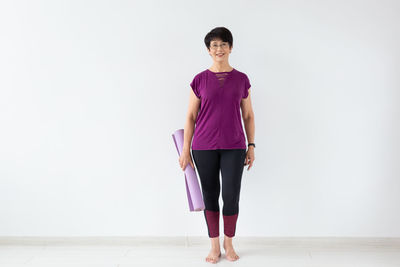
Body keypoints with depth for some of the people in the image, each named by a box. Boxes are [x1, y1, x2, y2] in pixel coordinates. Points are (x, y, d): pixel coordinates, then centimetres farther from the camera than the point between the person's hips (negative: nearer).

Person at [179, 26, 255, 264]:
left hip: (233, 147, 0)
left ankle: (229, 242, 24)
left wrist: (251, 146, 4)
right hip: (204, 147, 0)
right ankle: (215, 246, 22)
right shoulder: (200, 80, 2)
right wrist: (186, 150, 0)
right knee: (210, 196, 7)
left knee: (231, 196, 0)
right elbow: (191, 117, 3)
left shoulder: (241, 79, 5)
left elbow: (248, 115, 9)